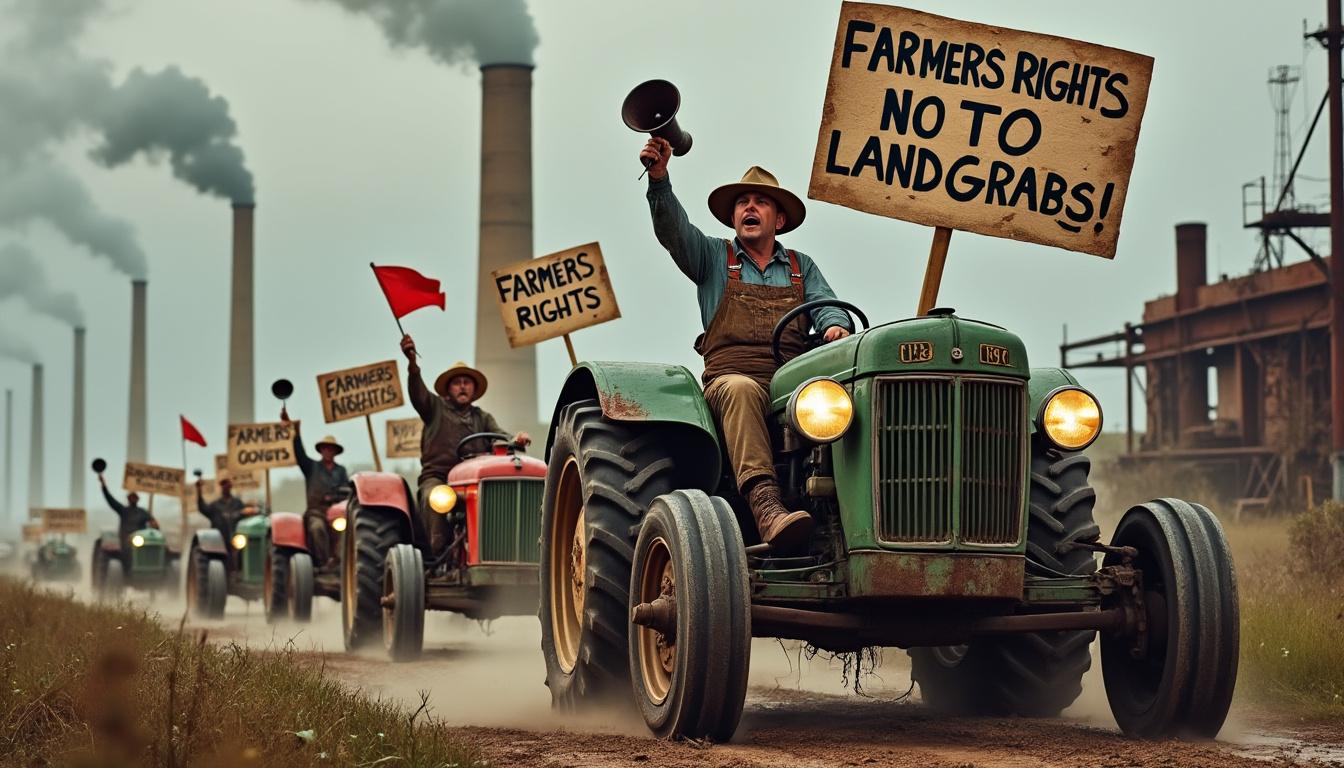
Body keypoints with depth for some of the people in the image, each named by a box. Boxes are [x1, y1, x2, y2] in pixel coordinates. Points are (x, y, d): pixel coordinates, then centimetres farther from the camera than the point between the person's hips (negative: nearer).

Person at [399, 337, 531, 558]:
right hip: (437, 476, -2)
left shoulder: (483, 418, 25)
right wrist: (412, 363, -25)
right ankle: (439, 553, -41)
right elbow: (417, 393, -4)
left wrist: (516, 440, -18)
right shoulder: (435, 407, 16)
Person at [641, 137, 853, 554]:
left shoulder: (802, 268, 27)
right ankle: (765, 505, -56)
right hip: (731, 375, -2)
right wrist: (659, 178, -16)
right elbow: (672, 230, 2)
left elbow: (826, 305, 13)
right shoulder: (713, 257, 19)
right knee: (740, 389, -40)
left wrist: (836, 326, -13)